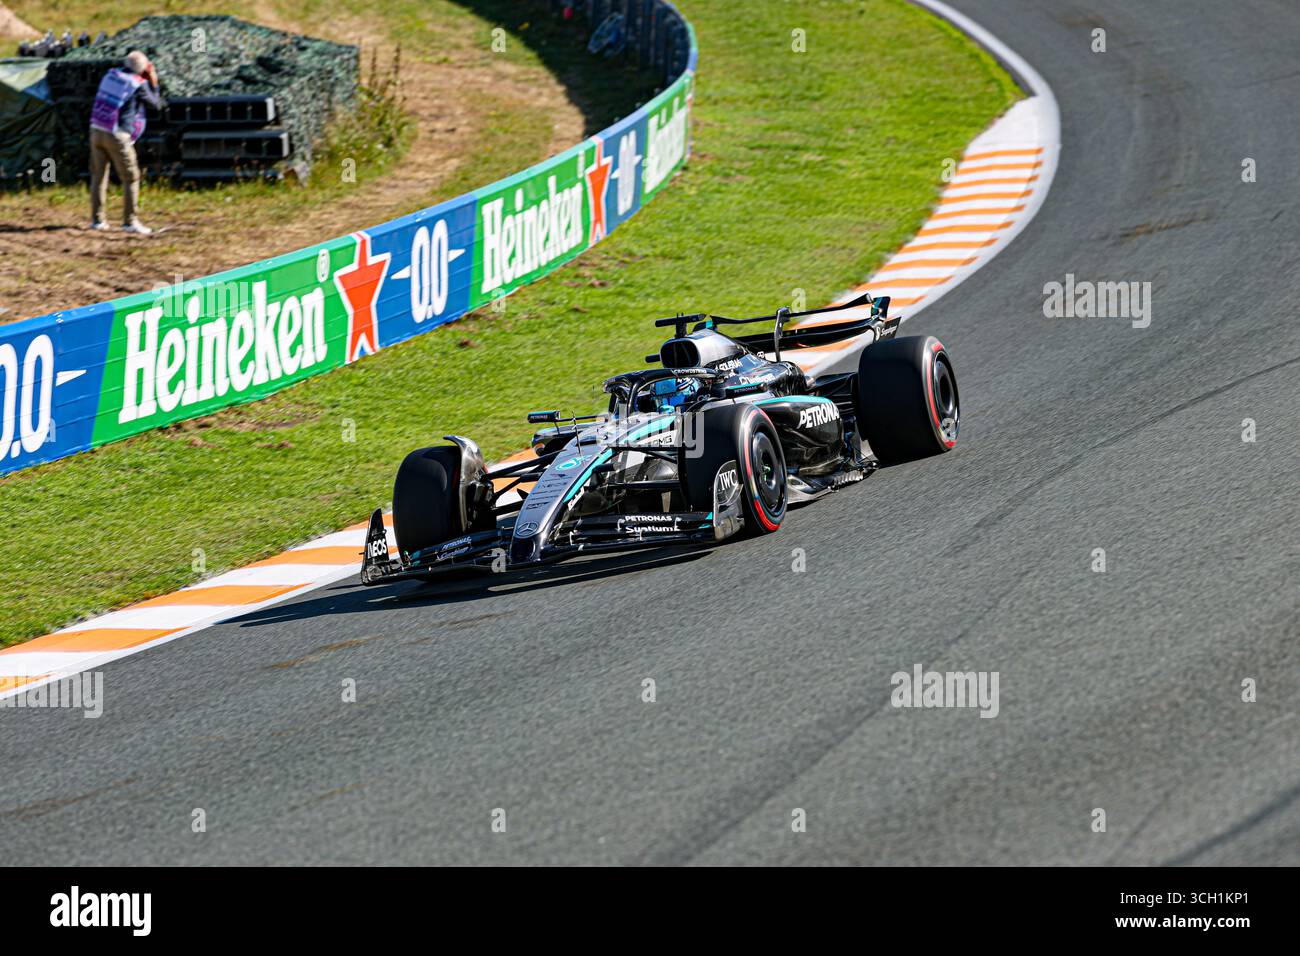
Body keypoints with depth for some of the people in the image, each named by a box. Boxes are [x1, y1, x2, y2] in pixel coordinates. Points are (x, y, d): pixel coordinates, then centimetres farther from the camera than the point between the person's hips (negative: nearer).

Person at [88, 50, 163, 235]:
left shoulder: (111, 75, 9)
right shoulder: (139, 85, -8)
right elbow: (156, 104, 6)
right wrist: (153, 84, 15)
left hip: (97, 131, 6)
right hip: (116, 136, -6)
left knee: (98, 176, 13)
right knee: (131, 178, 2)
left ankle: (97, 219, 16)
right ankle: (130, 221, -2)